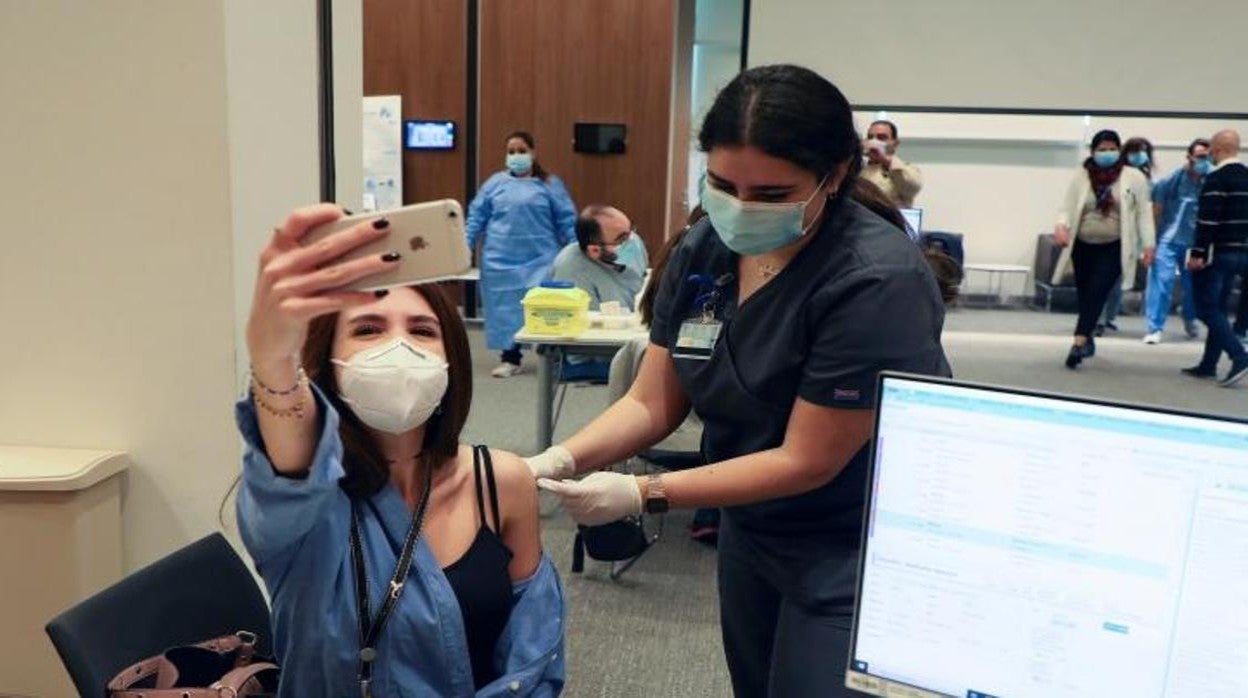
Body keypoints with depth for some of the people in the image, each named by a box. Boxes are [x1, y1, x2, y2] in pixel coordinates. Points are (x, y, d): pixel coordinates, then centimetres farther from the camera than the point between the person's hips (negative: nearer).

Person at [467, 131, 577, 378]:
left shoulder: (550, 184, 6)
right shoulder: (495, 182, 10)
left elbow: (566, 221, 4)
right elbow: (476, 216, 10)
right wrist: (464, 246, 1)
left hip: (540, 259, -2)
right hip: (501, 260, 2)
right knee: (505, 308, 4)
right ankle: (510, 358, 15)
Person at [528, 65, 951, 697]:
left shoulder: (877, 282, -27)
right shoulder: (703, 249, -7)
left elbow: (807, 461, -24)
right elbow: (651, 404, -4)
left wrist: (644, 494, -28)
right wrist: (565, 458, -22)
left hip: (857, 556, -6)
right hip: (749, 535, 6)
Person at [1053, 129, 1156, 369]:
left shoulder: (1134, 178, -1)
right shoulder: (1081, 176, 1)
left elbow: (1144, 213, 1)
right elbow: (1067, 208, -2)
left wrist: (1148, 245, -4)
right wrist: (1061, 226, -23)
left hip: (1114, 248, -2)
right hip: (1083, 246, 3)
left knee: (1096, 292, -16)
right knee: (1084, 294, 10)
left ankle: (1080, 341, -21)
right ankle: (1088, 339, 28)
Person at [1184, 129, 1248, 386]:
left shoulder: (1217, 178, -14)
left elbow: (1208, 219, -21)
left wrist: (1197, 253, -20)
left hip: (1217, 253, -8)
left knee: (1207, 309, -5)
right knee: (1217, 308, 13)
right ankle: (1208, 365, 16)